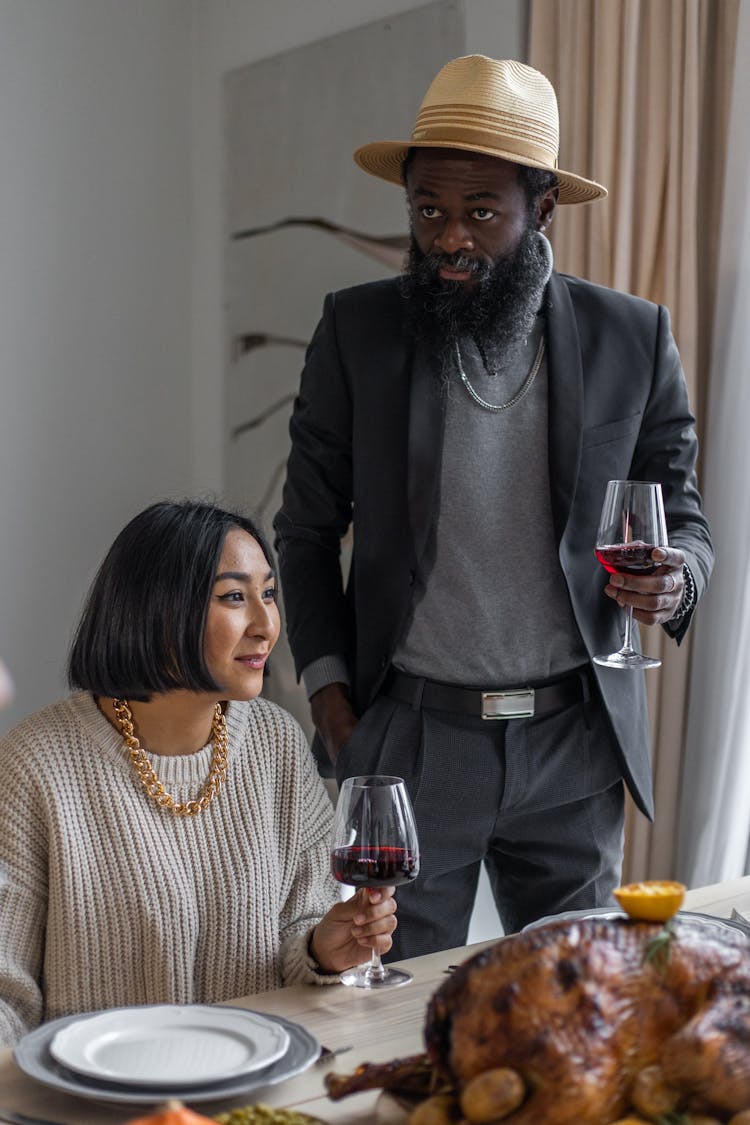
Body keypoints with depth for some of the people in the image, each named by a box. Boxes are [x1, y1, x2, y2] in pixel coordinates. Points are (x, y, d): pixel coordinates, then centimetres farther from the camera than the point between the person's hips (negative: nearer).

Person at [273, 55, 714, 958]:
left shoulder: (633, 338, 0)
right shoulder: (357, 329, -1)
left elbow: (682, 514, 8)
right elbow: (307, 530, 6)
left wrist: (676, 577, -14)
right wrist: (327, 685, -3)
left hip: (576, 742, 1)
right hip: (411, 734, -1)